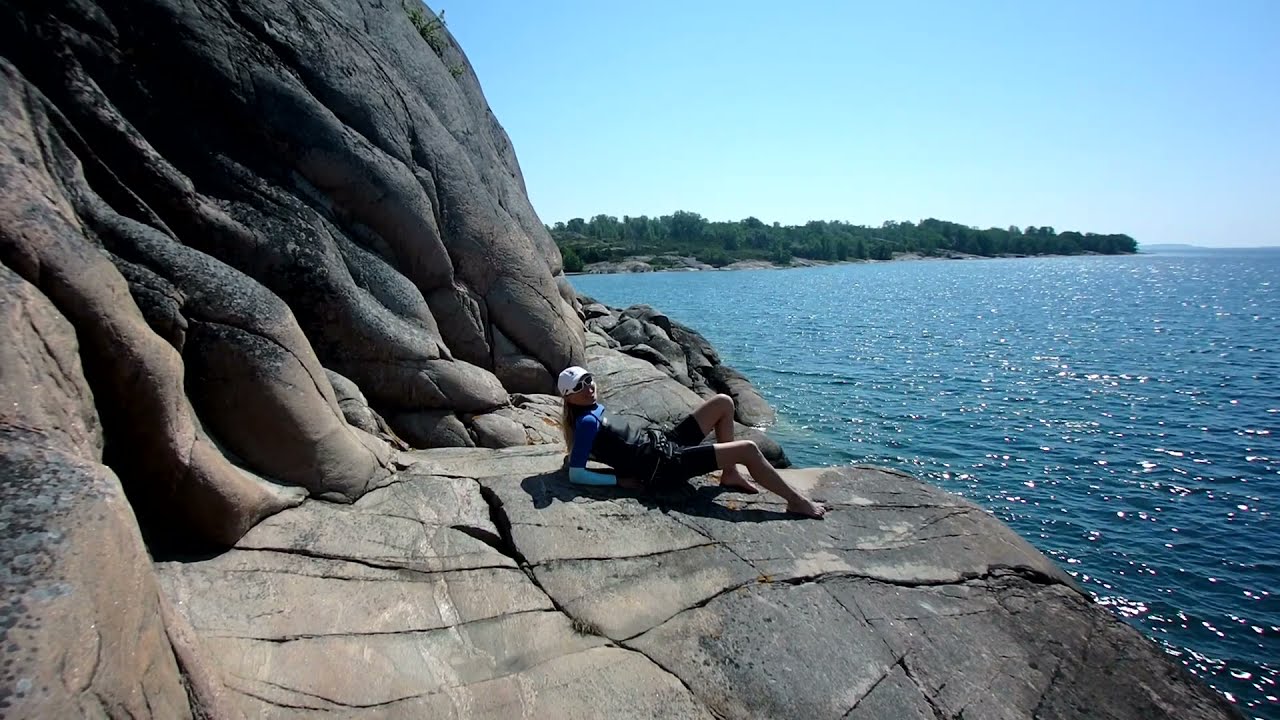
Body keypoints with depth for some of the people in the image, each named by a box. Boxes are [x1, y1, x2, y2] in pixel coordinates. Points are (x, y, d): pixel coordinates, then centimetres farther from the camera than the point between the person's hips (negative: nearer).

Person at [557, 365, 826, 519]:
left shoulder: (594, 410, 9)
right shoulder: (587, 422, -16)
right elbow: (575, 475, -21)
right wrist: (620, 480, -21)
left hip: (663, 442, 10)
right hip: (664, 466, -10)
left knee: (723, 403, 12)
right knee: (748, 449, -12)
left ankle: (730, 475, 15)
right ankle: (796, 501, 5)